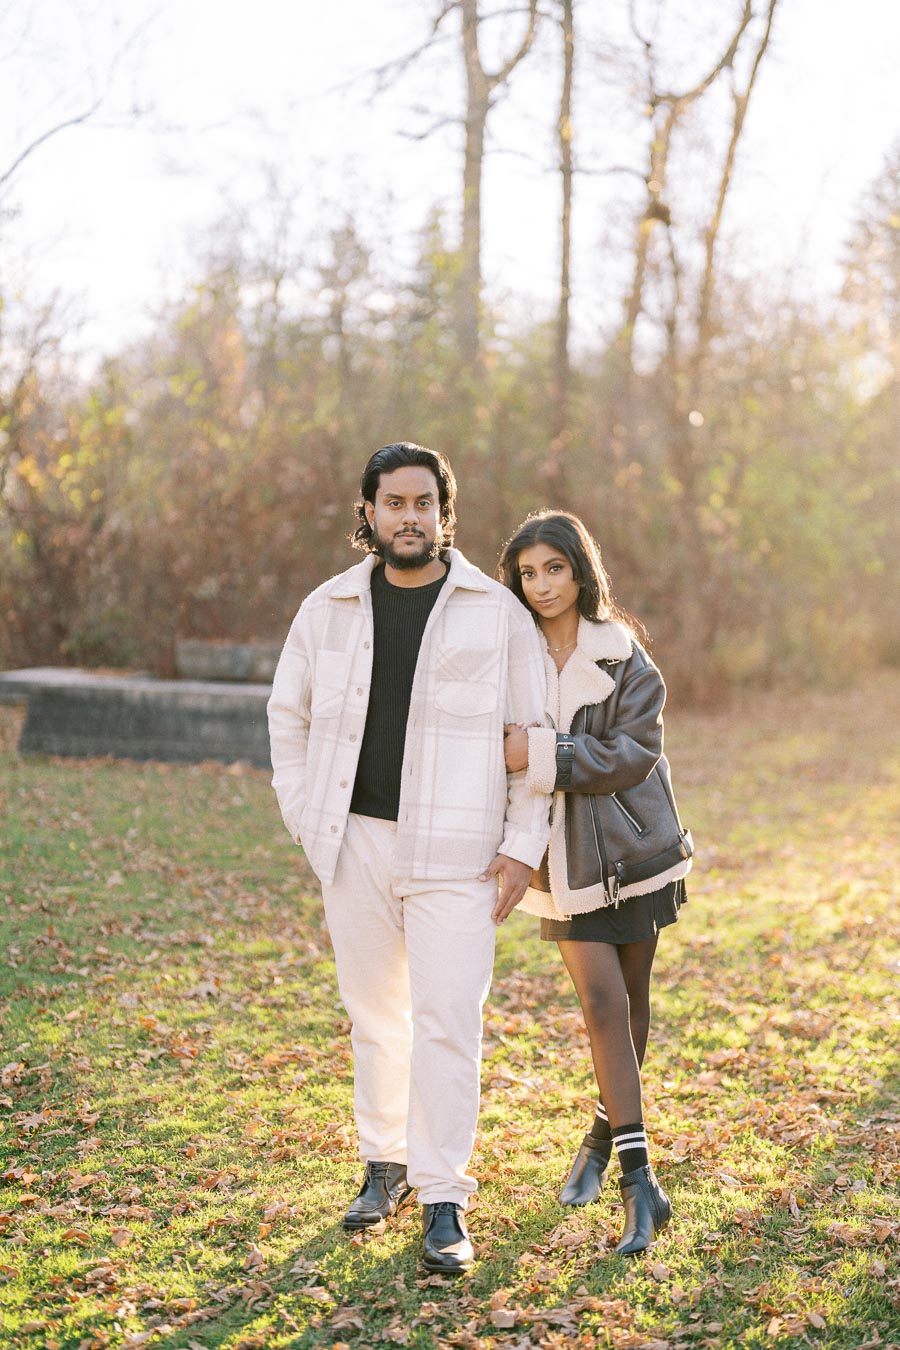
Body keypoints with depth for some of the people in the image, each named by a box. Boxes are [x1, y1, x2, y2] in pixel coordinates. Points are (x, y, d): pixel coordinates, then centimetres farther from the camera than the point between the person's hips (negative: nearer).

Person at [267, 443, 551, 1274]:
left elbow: (532, 735, 1)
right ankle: (385, 1163, 30)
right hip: (356, 845, 3)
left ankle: (444, 1199, 5)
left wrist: (524, 846, -4)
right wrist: (304, 819, 8)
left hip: (454, 853, -3)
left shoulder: (497, 613, -1)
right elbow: (289, 716, 16)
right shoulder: (328, 609, 6)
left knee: (447, 1021, -5)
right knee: (374, 1015, 13)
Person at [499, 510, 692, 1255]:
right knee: (604, 1005, -9)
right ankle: (639, 1181, -6)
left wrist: (544, 754, -24)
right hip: (565, 860, 0)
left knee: (632, 1002, 10)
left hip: (633, 850, 0)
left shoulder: (623, 657, -5)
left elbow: (635, 751, -13)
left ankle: (604, 1136, 32)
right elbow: (497, 750, 7)